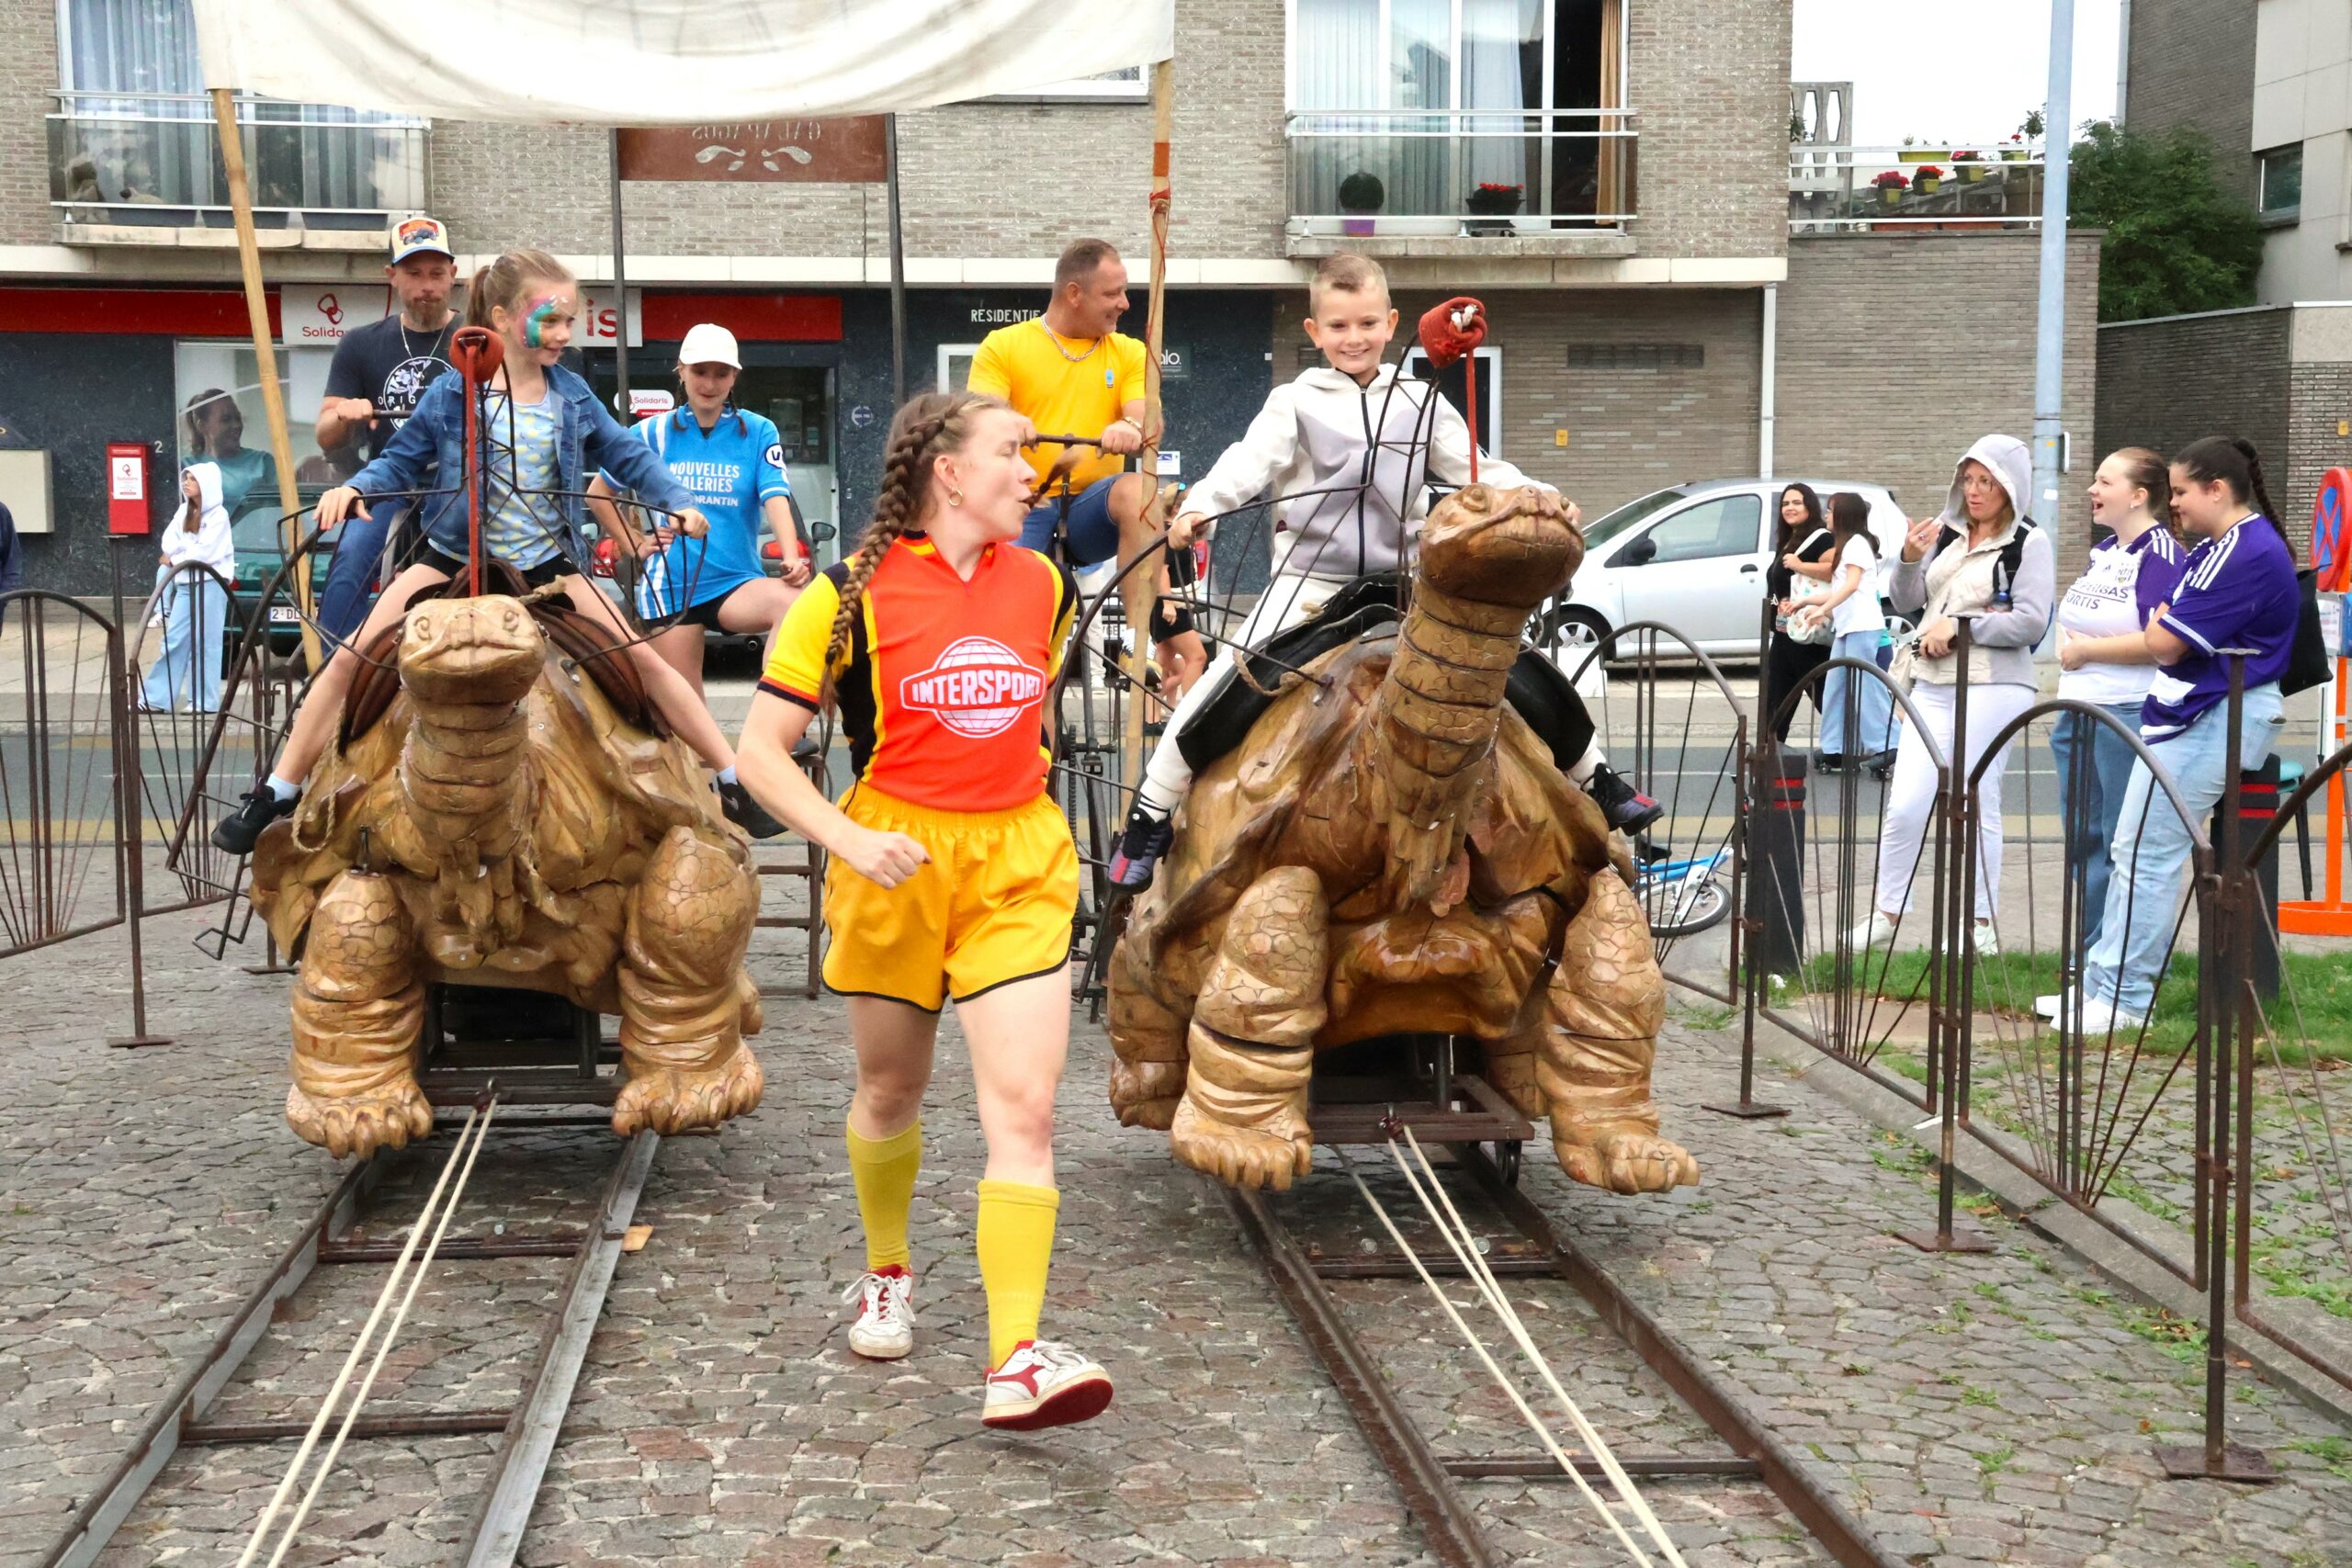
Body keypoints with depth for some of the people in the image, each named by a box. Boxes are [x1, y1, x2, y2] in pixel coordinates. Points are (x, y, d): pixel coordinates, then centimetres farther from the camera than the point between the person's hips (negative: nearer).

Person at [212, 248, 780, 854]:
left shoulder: (572, 395, 1)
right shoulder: (450, 394, -7)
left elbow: (628, 456, 9)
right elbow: (402, 461, 0)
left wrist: (678, 502, -6)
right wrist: (354, 488, -19)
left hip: (545, 565, 2)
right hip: (452, 559, -2)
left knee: (644, 661, -3)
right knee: (352, 659, -11)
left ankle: (737, 782, 7)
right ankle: (277, 793, 0)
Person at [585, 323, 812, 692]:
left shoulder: (758, 432, 1)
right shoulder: (654, 433, 4)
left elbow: (776, 499, -13)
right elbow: (597, 493, 15)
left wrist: (792, 559, -30)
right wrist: (634, 544, 6)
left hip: (735, 581, -1)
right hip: (671, 586, 2)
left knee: (792, 601, -35)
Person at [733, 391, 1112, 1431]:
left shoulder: (1045, 586, 4)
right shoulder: (853, 596, -9)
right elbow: (760, 750, -8)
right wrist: (848, 840, -20)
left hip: (1018, 865, 2)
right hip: (896, 863, -2)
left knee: (1023, 1109, -11)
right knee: (891, 1091, 16)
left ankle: (1016, 1362, -13)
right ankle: (886, 1276, 44)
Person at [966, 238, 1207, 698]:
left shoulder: (1129, 352, 11)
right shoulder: (1003, 345, 5)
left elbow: (1146, 424, -4)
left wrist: (1132, 429, -30)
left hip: (1091, 506, 1)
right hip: (1024, 509, -1)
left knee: (1137, 491, -32)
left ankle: (1143, 637, -32)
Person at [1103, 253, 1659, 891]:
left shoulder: (1422, 403, 10)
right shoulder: (1295, 404, 1)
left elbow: (1477, 470, 9)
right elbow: (1249, 461, -14)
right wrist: (1199, 505, -34)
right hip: (1309, 580, -2)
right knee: (1226, 683, -15)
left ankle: (1596, 781, 19)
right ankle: (1149, 819, -6)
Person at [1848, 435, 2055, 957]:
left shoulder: (2029, 543, -4)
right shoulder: (1946, 532, 12)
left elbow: (2031, 622, -13)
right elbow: (1906, 603, 13)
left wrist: (1958, 624, -14)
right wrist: (1910, 559, -6)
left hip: (1993, 688, -5)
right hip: (1932, 686, 5)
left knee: (1977, 806, 1)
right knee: (1904, 806, 1)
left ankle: (1980, 924, 12)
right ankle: (1886, 913, 13)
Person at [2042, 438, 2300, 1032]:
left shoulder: (2250, 555, -18)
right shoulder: (2216, 547, 16)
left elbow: (2163, 642, -18)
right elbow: (2161, 634, 18)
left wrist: (2162, 624, 1)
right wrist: (2165, 626, -2)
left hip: (2216, 721, -11)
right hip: (2186, 712, 11)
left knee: (2146, 854, -8)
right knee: (2131, 851, 12)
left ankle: (2125, 999, -2)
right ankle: (2101, 983, 17)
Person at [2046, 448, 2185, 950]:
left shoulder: (2161, 553, -12)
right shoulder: (2102, 552, 15)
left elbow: (2161, 641, -23)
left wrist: (2088, 650, -15)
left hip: (2130, 716, -9)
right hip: (2079, 715, 9)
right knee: (2082, 840, 14)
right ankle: (2087, 951, 24)